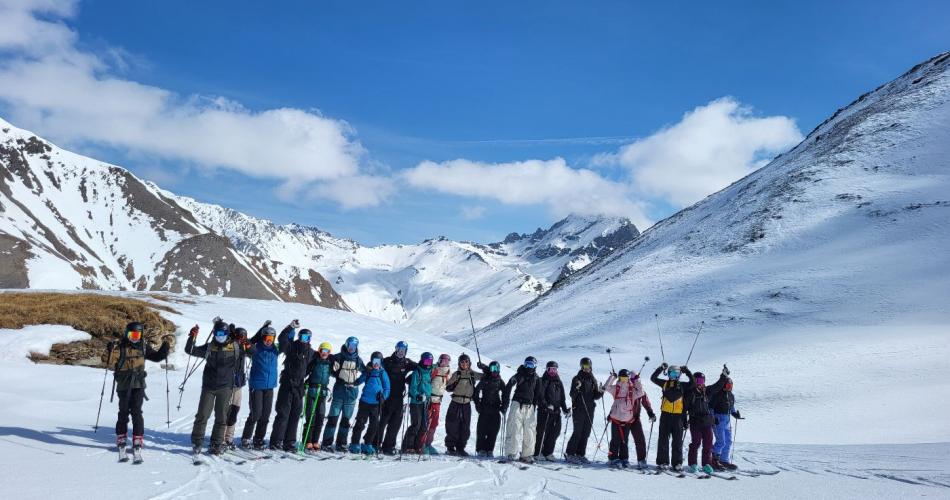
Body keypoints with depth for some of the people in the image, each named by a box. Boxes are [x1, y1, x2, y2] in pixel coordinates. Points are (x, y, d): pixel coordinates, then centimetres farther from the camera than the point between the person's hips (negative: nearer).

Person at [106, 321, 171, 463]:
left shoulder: (143, 346, 6)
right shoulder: (120, 346, -5)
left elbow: (157, 357, 17)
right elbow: (111, 364, -10)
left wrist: (165, 345, 6)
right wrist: (112, 351, -25)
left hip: (138, 385, 1)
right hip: (124, 386, -1)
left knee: (136, 413, -6)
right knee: (123, 413, 4)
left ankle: (137, 445, -5)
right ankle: (122, 444, 15)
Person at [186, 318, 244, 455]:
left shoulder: (235, 347, 2)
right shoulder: (209, 347, 2)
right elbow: (189, 350, 1)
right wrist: (192, 337, -12)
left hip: (226, 387, 0)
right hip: (209, 386, 0)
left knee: (221, 418, 5)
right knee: (202, 415, -1)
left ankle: (216, 444, 15)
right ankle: (197, 442, 13)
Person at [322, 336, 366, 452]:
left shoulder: (358, 360, 8)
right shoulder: (339, 357, 0)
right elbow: (331, 371, 3)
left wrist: (357, 382, 4)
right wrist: (340, 378, -10)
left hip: (352, 393, 3)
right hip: (339, 391, -3)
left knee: (346, 420, 8)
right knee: (333, 418, -5)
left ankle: (341, 444, 15)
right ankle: (326, 443, -1)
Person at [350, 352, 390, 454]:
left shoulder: (383, 373, 4)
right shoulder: (367, 372, 5)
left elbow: (387, 388, 6)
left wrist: (383, 396, -10)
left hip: (376, 403, 1)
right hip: (365, 401, -1)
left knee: (374, 425, 4)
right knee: (360, 423, -1)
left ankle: (367, 444, 16)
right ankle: (355, 444, 7)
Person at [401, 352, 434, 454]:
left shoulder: (429, 373, 12)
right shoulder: (417, 372, -9)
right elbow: (412, 388, -13)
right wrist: (418, 396, -25)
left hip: (425, 403, 7)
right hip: (416, 402, -7)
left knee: (424, 425, 5)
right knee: (416, 424, -10)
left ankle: (416, 446, 12)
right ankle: (407, 446, -3)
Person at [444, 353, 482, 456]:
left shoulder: (473, 375, 8)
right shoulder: (456, 374, 2)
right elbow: (448, 388, 3)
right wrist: (454, 384, -17)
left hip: (467, 404, 2)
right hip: (455, 403, -2)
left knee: (465, 427, 3)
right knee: (452, 425, -2)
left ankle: (460, 448, 13)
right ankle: (450, 447, 8)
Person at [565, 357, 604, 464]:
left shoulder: (593, 380, 13)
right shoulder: (577, 379, -3)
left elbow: (595, 396, 15)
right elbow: (572, 395, -9)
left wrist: (600, 392, -4)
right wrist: (576, 389, -27)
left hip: (589, 410, 6)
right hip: (579, 409, -6)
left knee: (586, 433, 7)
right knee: (577, 432, -7)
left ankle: (581, 454, 15)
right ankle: (570, 454, 0)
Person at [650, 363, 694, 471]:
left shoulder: (682, 386, 9)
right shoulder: (664, 383, 9)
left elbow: (693, 383, 2)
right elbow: (653, 378, 6)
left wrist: (687, 372, -3)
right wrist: (661, 368, -1)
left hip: (678, 415, 0)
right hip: (665, 414, 0)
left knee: (678, 440, 3)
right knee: (663, 439, 3)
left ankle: (677, 463, 8)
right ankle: (662, 462, 8)